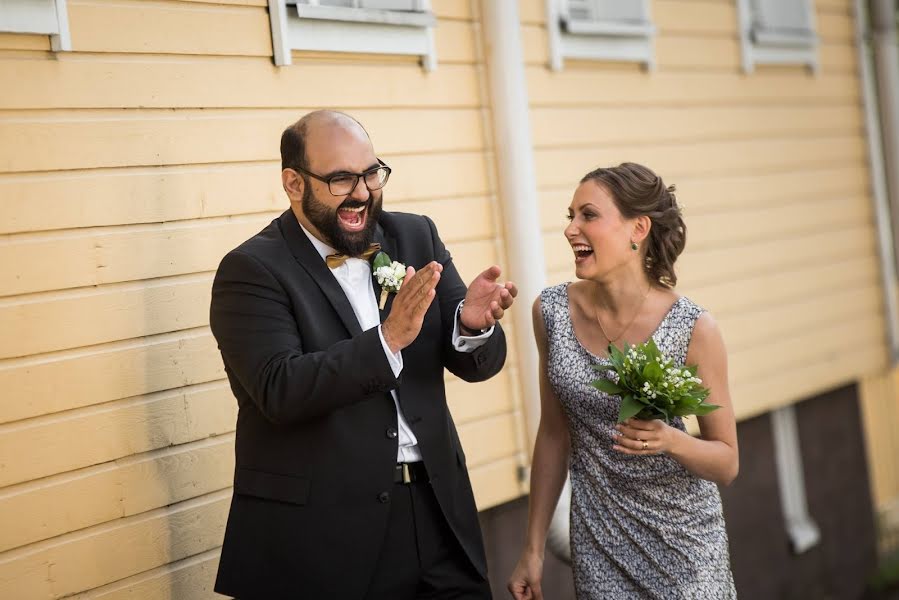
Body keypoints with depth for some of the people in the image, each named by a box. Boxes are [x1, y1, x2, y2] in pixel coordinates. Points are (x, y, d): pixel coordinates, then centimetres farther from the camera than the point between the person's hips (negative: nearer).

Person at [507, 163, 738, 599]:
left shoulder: (693, 329, -17)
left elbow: (727, 464, -8)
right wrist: (533, 550, 5)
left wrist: (670, 441, -28)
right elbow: (554, 434, 3)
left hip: (682, 540, -2)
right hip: (597, 545, 3)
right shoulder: (552, 312, -8)